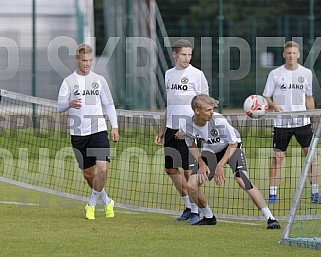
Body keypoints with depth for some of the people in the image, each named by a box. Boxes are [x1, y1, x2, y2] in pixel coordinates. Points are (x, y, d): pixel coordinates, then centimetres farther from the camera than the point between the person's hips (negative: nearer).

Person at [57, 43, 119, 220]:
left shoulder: (99, 80, 8)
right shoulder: (69, 81, 2)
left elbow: (109, 105, 15)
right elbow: (59, 107, -6)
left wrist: (114, 127, 6)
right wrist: (70, 104, -28)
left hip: (98, 131, 0)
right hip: (78, 133, 0)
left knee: (102, 168, -16)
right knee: (88, 173, 7)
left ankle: (91, 205, -1)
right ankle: (106, 201, 27)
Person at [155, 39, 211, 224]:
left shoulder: (196, 75, -6)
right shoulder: (169, 74, 13)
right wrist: (162, 131, 19)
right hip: (172, 129, 7)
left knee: (189, 170, -7)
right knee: (171, 168, 8)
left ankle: (196, 210, 3)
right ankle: (188, 205, 20)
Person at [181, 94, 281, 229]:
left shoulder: (219, 120, -32)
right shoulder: (187, 128, -22)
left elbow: (233, 143, -16)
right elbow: (191, 145, 3)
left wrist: (220, 165, -20)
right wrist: (201, 163, -11)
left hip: (231, 147, -4)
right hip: (210, 151, 4)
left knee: (242, 179, -27)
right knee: (191, 185, -13)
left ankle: (270, 218, -25)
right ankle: (209, 217, 14)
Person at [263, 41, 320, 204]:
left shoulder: (306, 73, 7)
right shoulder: (275, 74, 1)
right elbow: (266, 97, 4)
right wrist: (274, 106, -17)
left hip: (302, 121, 2)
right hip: (281, 123, -2)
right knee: (277, 158, -2)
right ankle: (272, 195, 4)